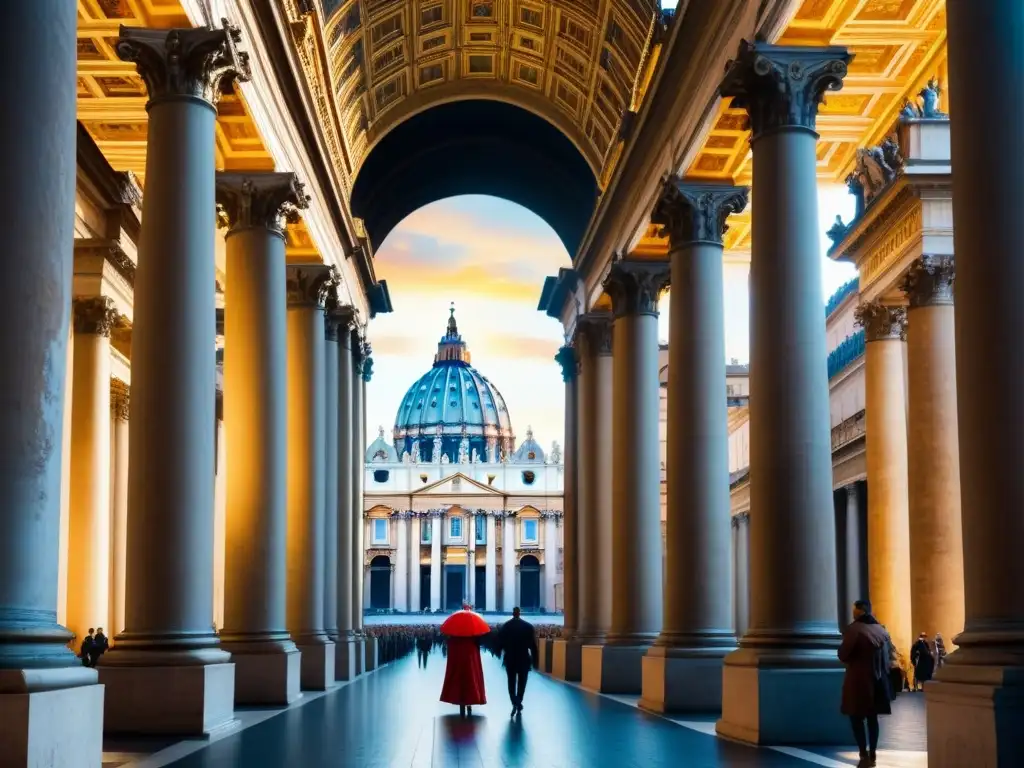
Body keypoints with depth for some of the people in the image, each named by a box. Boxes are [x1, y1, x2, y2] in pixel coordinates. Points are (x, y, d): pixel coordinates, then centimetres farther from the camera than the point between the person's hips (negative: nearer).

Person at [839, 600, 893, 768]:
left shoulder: (853, 629, -14)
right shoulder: (881, 630, 7)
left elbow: (843, 655, -14)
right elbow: (887, 655, 11)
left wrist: (852, 660, 4)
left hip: (858, 680, -6)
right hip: (877, 679, 6)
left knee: (856, 717, 1)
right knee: (872, 717, 12)